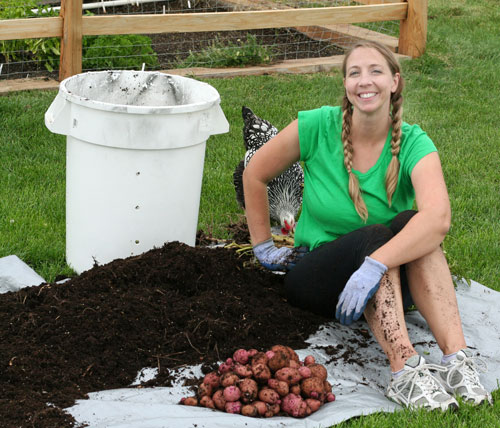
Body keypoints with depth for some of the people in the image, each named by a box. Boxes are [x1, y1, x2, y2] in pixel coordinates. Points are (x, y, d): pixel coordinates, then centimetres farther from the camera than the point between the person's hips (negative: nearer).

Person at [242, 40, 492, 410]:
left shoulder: (413, 144, -14)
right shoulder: (317, 127, -12)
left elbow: (438, 217, -33)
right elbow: (254, 175, 3)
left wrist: (374, 267, -45)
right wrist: (263, 246, 5)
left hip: (387, 285, 1)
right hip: (316, 276, -1)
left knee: (412, 223, -30)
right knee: (374, 236, -32)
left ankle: (456, 357, -41)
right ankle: (405, 370, -48)